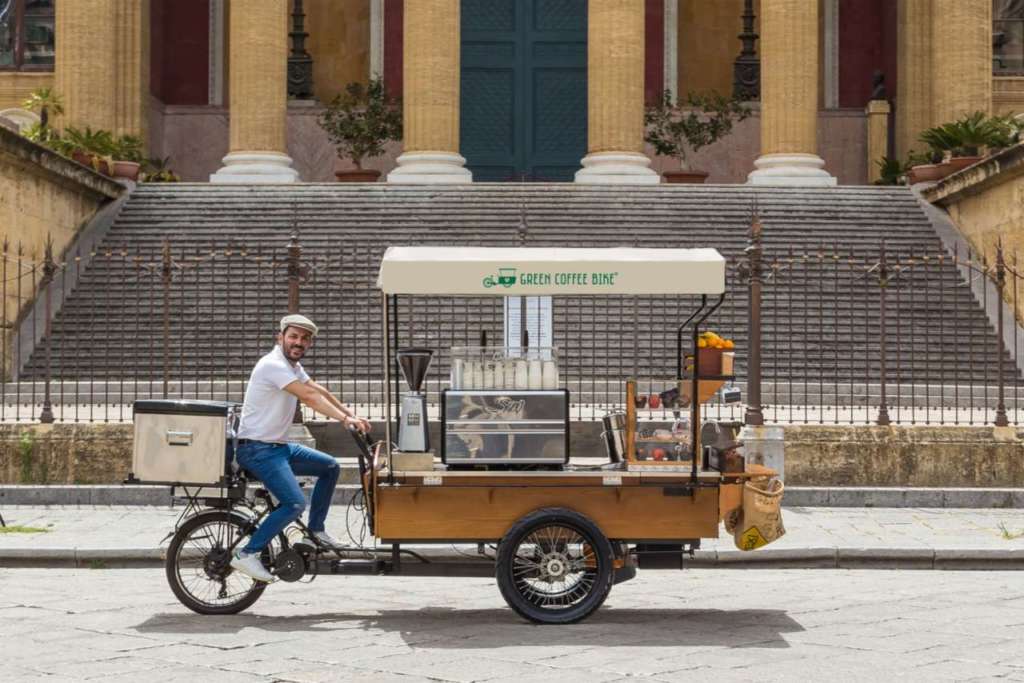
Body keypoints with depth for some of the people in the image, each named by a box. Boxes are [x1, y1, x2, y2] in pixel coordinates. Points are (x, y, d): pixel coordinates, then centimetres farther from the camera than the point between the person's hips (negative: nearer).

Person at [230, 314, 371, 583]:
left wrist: (351, 415, 8)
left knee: (330, 467, 16)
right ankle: (247, 554, -17)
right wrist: (345, 419, -33)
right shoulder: (273, 365, -18)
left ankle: (315, 532, 20)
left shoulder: (293, 366, 13)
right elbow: (309, 397, -27)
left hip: (278, 446, 10)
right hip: (257, 449, -10)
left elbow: (319, 391, 16)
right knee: (295, 503, -23)